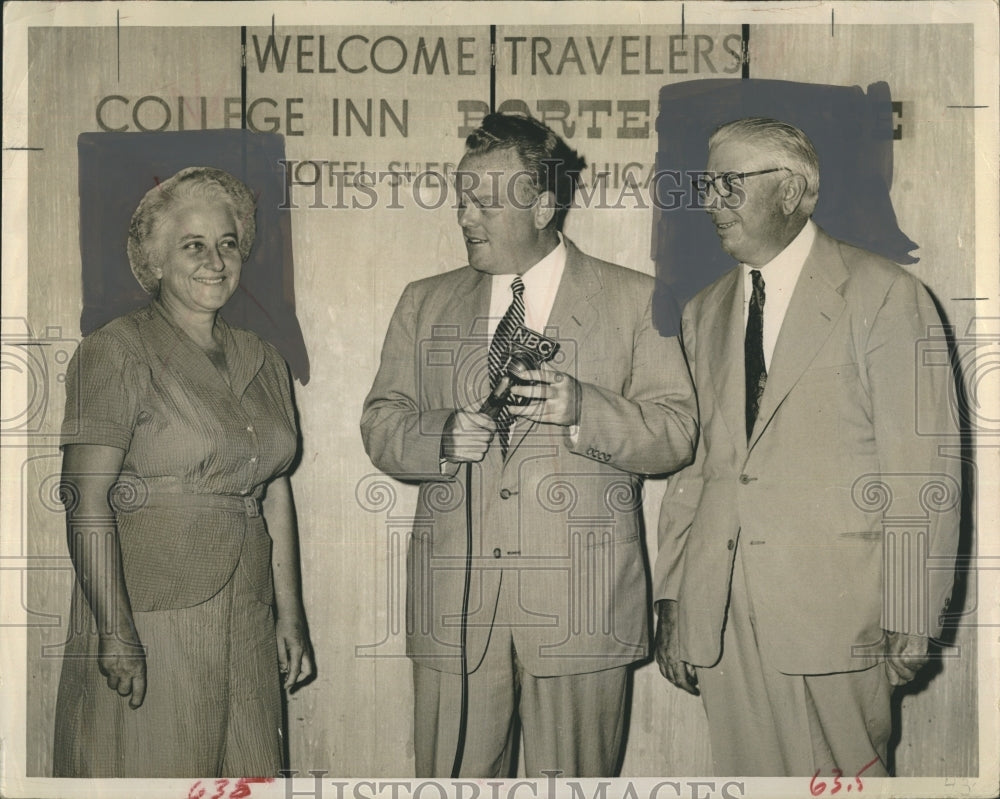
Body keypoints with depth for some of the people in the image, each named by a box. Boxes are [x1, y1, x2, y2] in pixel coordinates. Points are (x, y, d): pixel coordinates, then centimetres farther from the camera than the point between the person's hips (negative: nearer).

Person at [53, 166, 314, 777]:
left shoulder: (262, 361, 14)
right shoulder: (118, 352, -6)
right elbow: (86, 501, -13)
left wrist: (290, 613, 11)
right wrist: (114, 628, -19)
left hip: (246, 624, 6)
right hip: (146, 617, -6)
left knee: (244, 772, 9)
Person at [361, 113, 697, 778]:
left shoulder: (633, 300, 5)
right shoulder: (425, 303, 15)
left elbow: (676, 434, 0)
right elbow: (381, 425, 11)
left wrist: (583, 409, -17)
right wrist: (442, 437, -10)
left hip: (580, 608, -2)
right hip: (453, 604, 2)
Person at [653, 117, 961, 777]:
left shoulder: (884, 295, -3)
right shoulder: (704, 313, 15)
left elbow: (923, 470, -7)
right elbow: (691, 463, 14)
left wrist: (912, 619, -10)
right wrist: (671, 600, 9)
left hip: (833, 612, -5)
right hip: (720, 614, 5)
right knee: (748, 773, 9)